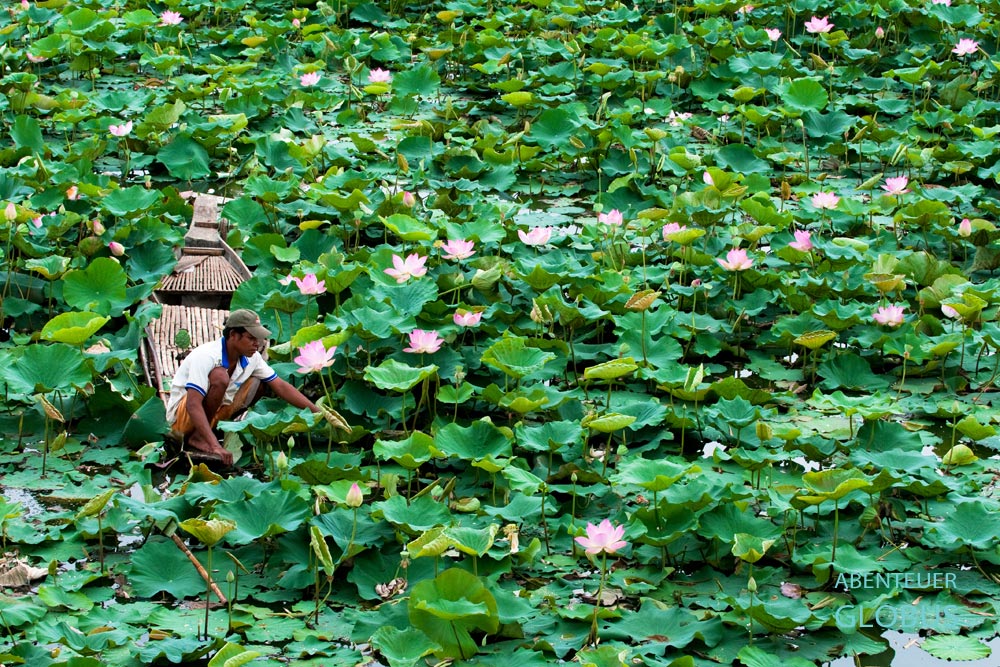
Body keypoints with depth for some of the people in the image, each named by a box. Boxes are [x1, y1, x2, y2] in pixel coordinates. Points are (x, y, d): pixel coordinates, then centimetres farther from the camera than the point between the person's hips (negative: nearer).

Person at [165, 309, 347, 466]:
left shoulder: (251, 358, -5)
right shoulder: (207, 356, -28)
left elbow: (281, 386, 2)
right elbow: (193, 405, -36)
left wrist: (319, 411, -6)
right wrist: (215, 446, -45)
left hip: (214, 413, 8)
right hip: (181, 414, -8)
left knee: (257, 381, 2)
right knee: (219, 376, -31)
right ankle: (197, 438, -20)